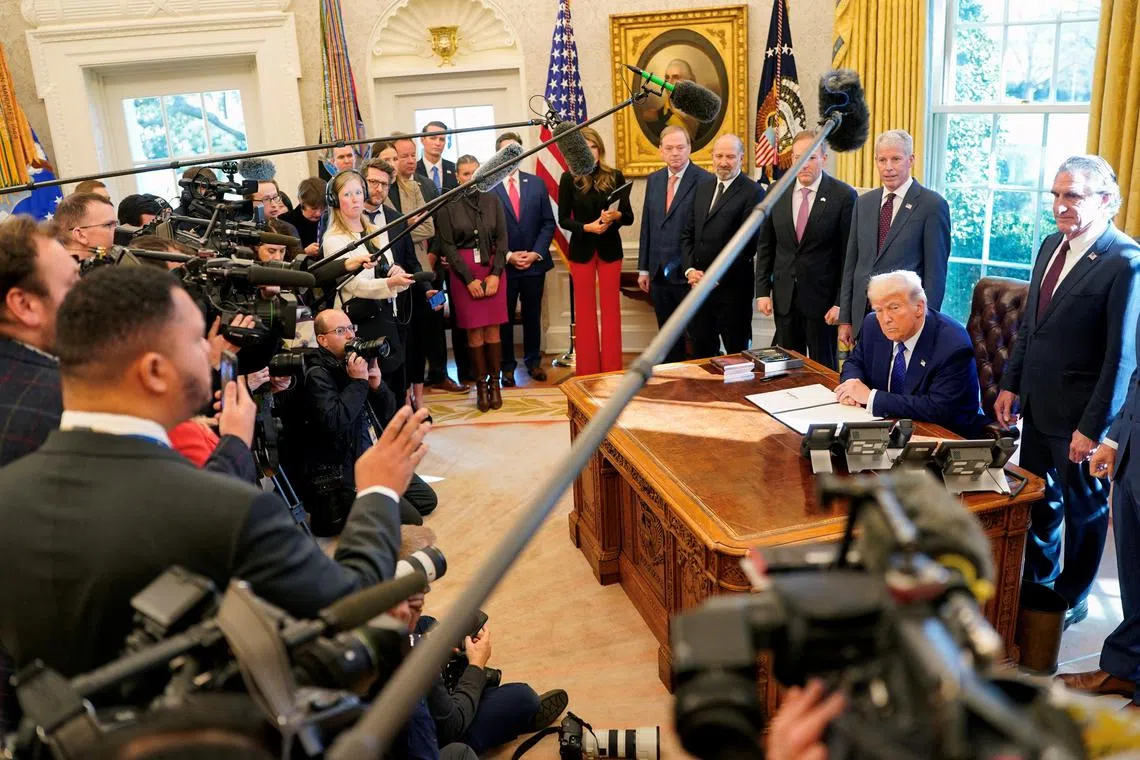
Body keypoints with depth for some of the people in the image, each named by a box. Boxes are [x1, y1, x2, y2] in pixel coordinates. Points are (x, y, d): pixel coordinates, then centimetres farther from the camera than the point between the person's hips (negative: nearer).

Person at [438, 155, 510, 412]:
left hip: (492, 270, 1)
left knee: (492, 329, 0)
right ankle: (481, 384, 6)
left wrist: (495, 273, -7)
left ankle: (495, 382, 9)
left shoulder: (492, 201, 5)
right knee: (474, 330, -2)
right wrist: (469, 278, -9)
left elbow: (502, 239, 4)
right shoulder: (448, 206, 0)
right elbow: (447, 245, -2)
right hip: (463, 272, -1)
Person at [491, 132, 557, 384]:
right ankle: (507, 366, 16)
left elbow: (548, 223, 6)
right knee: (504, 318, 6)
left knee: (533, 315, 12)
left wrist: (536, 253, -6)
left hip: (535, 262, 3)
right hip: (503, 265, -3)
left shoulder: (536, 183, 6)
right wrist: (508, 256, -10)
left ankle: (534, 361, 25)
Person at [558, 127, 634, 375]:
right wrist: (587, 227, -19)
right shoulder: (569, 179, -3)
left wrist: (616, 215, -22)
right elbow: (563, 219, -3)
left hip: (610, 249, 1)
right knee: (585, 310, 6)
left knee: (611, 309, 5)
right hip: (581, 250, -1)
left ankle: (612, 371, 13)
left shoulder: (615, 176, -1)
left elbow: (629, 216, -1)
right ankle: (588, 371, 16)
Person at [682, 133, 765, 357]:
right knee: (701, 351, 12)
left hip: (732, 287, -6)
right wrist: (690, 269, -1)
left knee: (737, 354, 6)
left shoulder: (753, 192, -7)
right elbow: (687, 234, 14)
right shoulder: (702, 188, 13)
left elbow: (748, 243, -13)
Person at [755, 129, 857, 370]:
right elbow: (765, 246, 8)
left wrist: (841, 302, -11)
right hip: (784, 297, 4)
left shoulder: (843, 196, -8)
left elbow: (849, 254, -8)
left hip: (822, 297, -3)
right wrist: (762, 291, 2)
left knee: (823, 368, 9)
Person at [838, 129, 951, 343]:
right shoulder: (864, 202, 11)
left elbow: (936, 272, -7)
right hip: (863, 316, 5)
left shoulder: (932, 205, -6)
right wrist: (845, 319, 9)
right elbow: (851, 263, 12)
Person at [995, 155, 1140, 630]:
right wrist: (1011, 384, 10)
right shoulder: (1052, 245, 5)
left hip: (1081, 415, -6)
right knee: (1038, 499, 20)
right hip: (1038, 404, 7)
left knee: (1083, 507, 13)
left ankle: (1072, 600, 33)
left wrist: (1093, 428, -17)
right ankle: (1037, 581, 41)